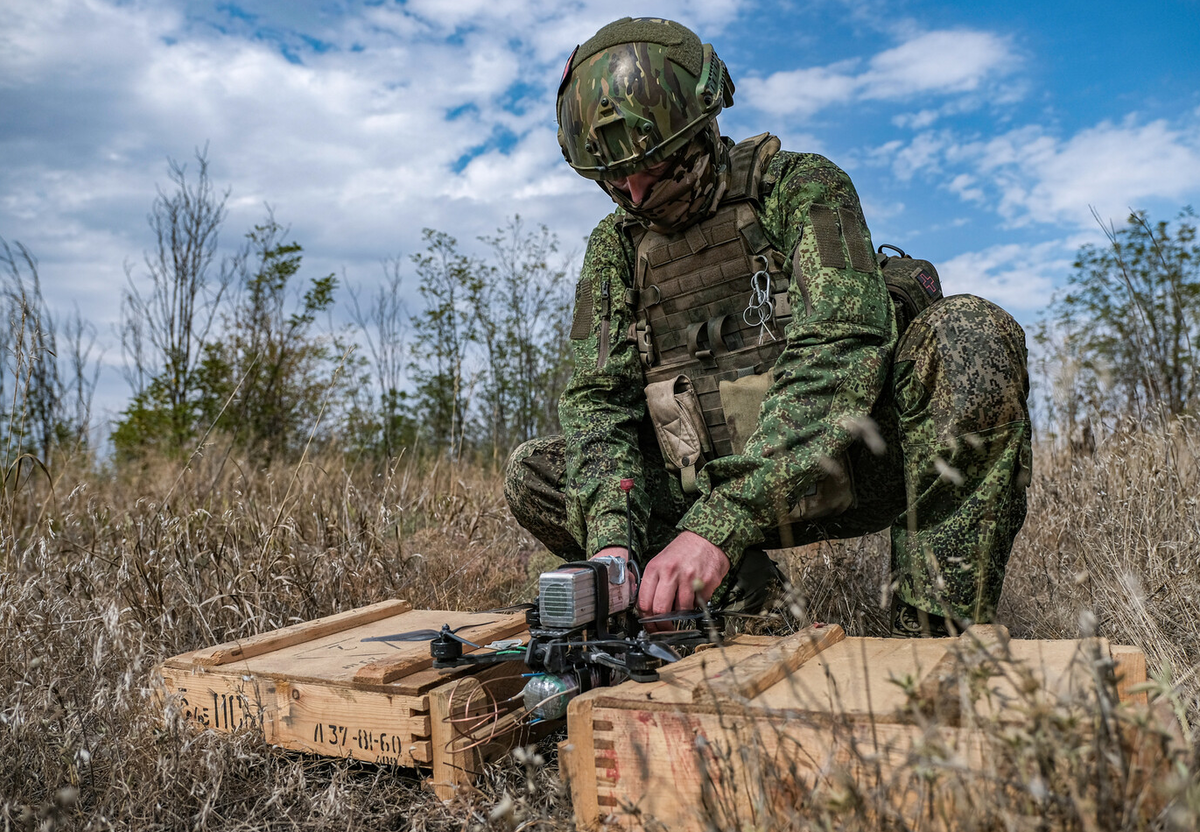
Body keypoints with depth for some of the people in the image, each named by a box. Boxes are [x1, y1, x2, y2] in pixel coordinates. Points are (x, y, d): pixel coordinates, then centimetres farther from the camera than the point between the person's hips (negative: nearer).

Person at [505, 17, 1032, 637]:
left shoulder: (800, 187, -7)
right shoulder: (615, 247, 6)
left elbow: (835, 353, -24)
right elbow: (598, 400, -4)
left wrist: (719, 524, -35)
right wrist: (610, 537, -25)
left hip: (841, 468, -3)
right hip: (713, 494, 4)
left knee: (973, 337, -29)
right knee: (533, 474, -9)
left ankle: (935, 634, -26)